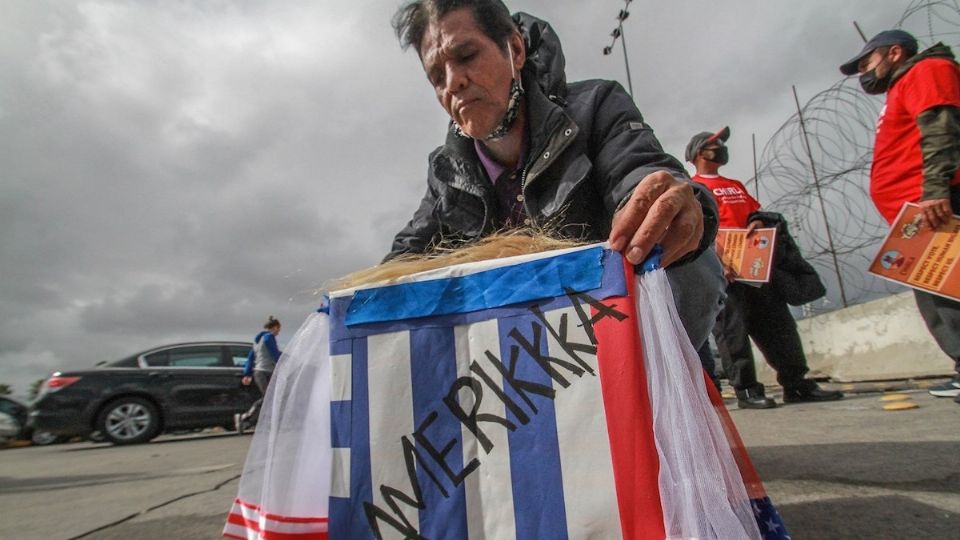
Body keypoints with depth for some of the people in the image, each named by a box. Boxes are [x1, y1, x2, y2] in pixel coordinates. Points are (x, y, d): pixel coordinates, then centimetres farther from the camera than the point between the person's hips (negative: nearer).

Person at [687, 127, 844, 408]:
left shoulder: (736, 186, 28)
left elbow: (754, 212, 24)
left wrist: (758, 223, -2)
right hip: (720, 269, -7)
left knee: (778, 321, 5)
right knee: (733, 329, -6)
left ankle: (795, 383, 12)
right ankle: (746, 390, -2)